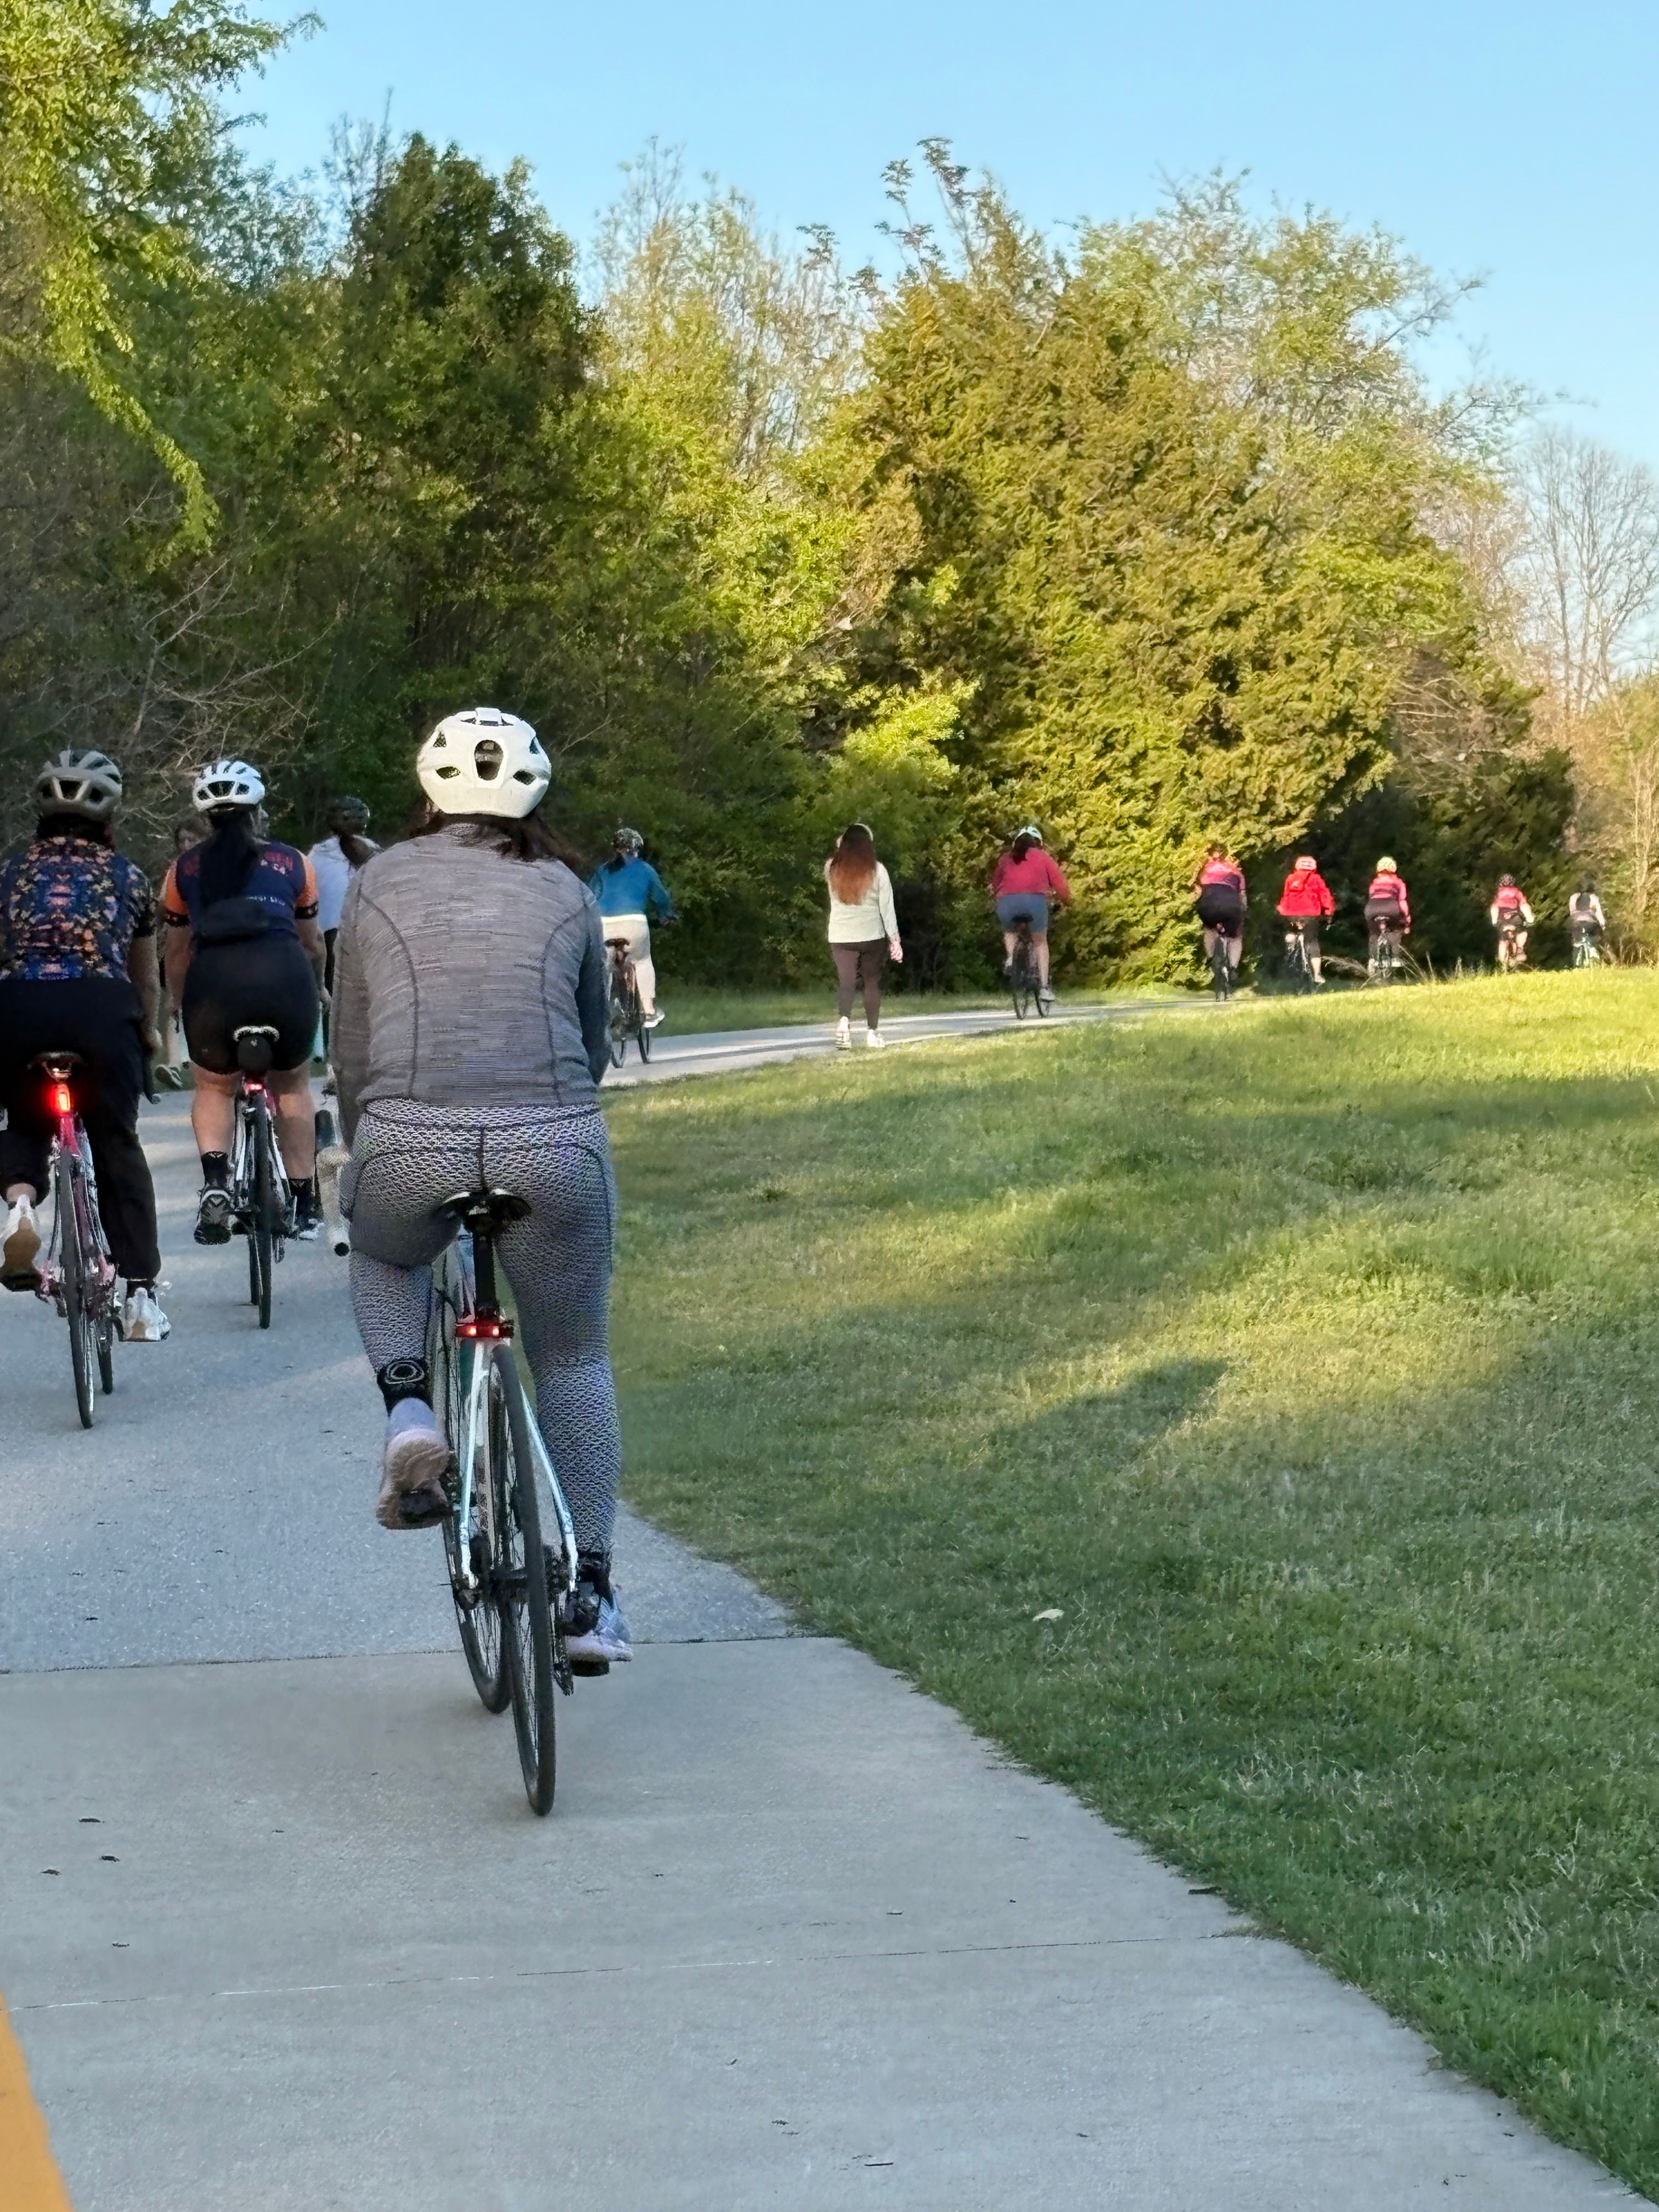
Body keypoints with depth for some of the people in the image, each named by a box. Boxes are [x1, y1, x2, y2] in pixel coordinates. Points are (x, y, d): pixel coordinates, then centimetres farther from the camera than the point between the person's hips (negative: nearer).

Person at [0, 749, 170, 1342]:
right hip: (101, 1005, -1)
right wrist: (149, 1032, 49)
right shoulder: (127, 876, 19)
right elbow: (145, 975, 30)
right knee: (118, 1146, 12)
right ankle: (140, 1297, 8)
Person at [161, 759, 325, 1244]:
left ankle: (214, 1177, -1)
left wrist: (178, 1006, 43)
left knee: (214, 1088, 24)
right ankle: (306, 1206, 21)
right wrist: (312, 989, 51)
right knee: (292, 1087, 23)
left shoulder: (185, 869, 20)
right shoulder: (291, 862, 21)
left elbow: (178, 952, 27)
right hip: (285, 975, 0)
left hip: (214, 981, 0)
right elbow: (313, 943, 31)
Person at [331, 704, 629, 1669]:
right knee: (575, 1362, 18)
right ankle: (589, 1596, 17)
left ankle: (410, 1410, 8)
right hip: (556, 1146, 0)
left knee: (383, 1257, 34)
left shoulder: (380, 882, 13)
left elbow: (351, 1051, 16)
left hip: (407, 1146, 0)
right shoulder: (564, 892, 14)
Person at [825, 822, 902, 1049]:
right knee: (872, 982, 13)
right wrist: (895, 939, 0)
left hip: (841, 937, 1)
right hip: (872, 936, -1)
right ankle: (872, 1031, 17)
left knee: (846, 983, 1)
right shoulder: (877, 871, -8)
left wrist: (842, 848, 18)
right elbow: (887, 907, -6)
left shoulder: (832, 869, -3)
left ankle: (844, 1020, -26)